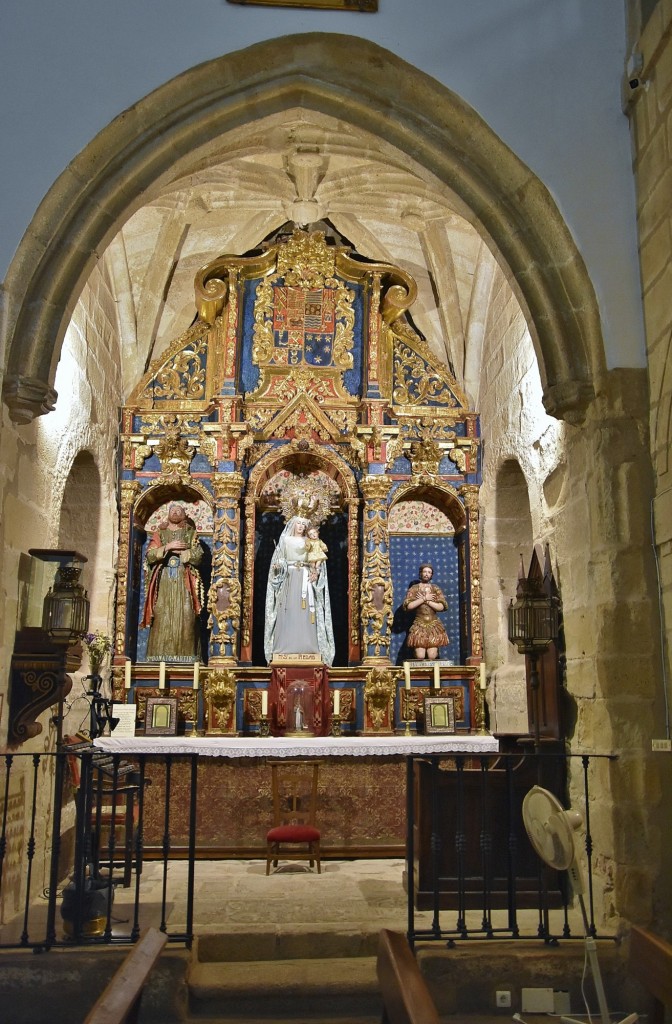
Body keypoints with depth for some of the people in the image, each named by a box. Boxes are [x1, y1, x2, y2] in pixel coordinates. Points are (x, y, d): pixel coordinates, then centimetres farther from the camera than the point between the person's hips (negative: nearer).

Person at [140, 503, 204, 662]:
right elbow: (149, 555, 3)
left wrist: (178, 551, -5)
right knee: (162, 615, -9)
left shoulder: (191, 533, 14)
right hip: (163, 579, 1)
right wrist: (167, 547, -9)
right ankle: (161, 654, -10)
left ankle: (184, 654, -10)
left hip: (184, 579, 0)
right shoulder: (159, 533, 16)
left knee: (184, 615, -9)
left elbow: (198, 556, 2)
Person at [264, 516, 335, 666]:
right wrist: (277, 567, -15)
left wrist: (316, 572, -11)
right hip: (289, 578, -1)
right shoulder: (285, 540, 11)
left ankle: (306, 646, -5)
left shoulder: (310, 541, 12)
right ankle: (285, 646, -7)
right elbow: (279, 560, 6)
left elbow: (319, 560, 7)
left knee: (305, 612, -6)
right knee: (288, 611, -7)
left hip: (306, 578, 1)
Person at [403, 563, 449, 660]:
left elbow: (442, 607, -4)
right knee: (420, 657, -11)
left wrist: (427, 601, -10)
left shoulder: (436, 589, 9)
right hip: (419, 626, -1)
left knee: (432, 657, -7)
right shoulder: (413, 589, 5)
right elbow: (408, 606, -10)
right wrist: (424, 599, -10)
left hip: (434, 626, 1)